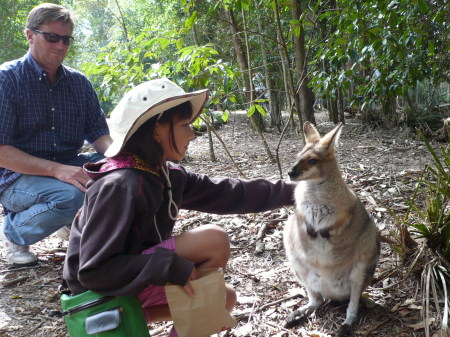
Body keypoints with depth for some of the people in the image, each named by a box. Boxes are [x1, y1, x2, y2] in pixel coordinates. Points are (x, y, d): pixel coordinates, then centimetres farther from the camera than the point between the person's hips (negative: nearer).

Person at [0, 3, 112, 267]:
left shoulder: (79, 83, 6)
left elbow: (99, 133, 6)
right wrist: (56, 169, -30)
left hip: (67, 168, 5)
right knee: (70, 195, -34)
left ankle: (77, 222, 6)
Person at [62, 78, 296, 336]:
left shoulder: (167, 175, 0)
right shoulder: (119, 187, -26)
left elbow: (226, 193, 4)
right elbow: (94, 270, -28)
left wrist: (289, 192, 5)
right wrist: (171, 267, -30)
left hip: (138, 279, 9)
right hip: (105, 291, -9)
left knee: (225, 298, 15)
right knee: (214, 240, -20)